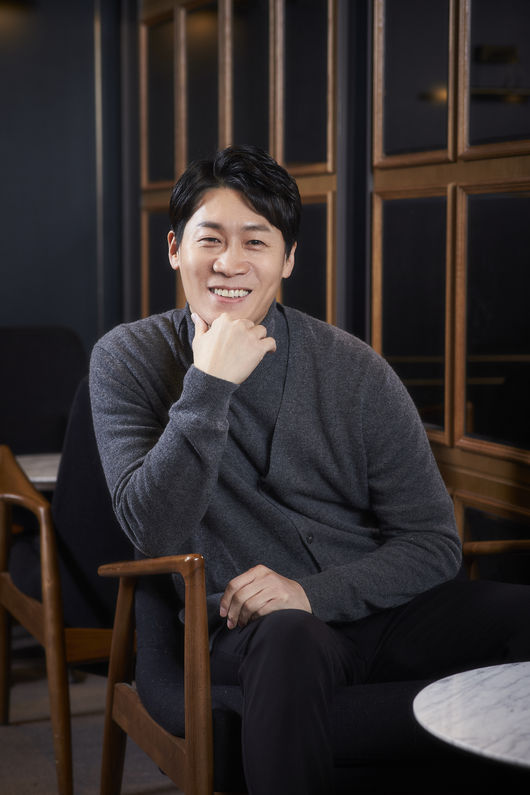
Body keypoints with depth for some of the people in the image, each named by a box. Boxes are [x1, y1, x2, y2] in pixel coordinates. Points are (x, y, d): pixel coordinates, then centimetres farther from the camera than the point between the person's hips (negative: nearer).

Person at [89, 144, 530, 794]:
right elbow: (155, 532, -11)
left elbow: (433, 544, -1)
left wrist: (313, 592, -17)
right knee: (289, 638, -38)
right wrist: (208, 387, -20)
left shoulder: (355, 372, -1)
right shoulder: (128, 361, 0)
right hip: (247, 623, -2)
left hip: (373, 603, 2)